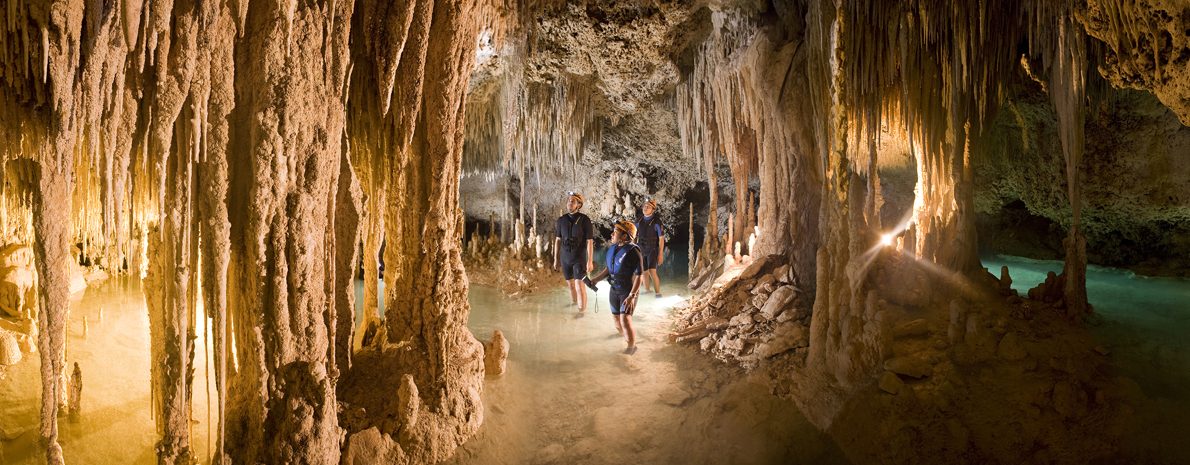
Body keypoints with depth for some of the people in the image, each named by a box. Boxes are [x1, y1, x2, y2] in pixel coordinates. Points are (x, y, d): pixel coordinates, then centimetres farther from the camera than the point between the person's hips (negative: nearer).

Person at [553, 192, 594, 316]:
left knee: (579, 285, -9)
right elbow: (558, 240, 10)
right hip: (565, 258, 5)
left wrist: (590, 261, -15)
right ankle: (573, 303, 36)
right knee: (570, 283, 15)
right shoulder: (562, 220, 3)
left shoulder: (584, 220, -10)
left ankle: (581, 310, 2)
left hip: (579, 258, -4)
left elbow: (589, 242, -11)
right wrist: (556, 259, 11)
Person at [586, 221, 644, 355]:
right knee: (616, 319, 15)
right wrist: (595, 280, 7)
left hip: (628, 291, -7)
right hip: (614, 290, 7)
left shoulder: (633, 251, -18)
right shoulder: (612, 249, 5)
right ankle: (623, 335, 42)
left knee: (625, 321, -14)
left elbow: (639, 276, -18)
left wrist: (632, 296, -24)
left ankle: (631, 347, 6)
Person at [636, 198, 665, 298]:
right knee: (645, 272, 9)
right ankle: (646, 291, 26)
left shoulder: (656, 222, -11)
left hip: (652, 249, -5)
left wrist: (660, 254, -14)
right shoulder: (639, 222, 4)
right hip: (641, 250, 5)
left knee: (652, 272, -16)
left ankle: (658, 293, -6)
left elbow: (661, 238, -10)